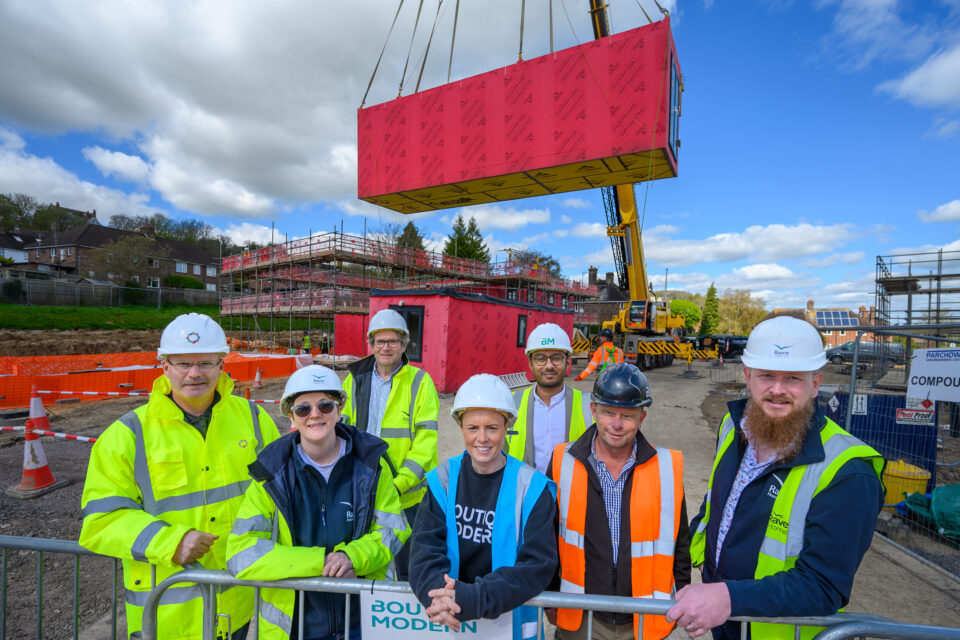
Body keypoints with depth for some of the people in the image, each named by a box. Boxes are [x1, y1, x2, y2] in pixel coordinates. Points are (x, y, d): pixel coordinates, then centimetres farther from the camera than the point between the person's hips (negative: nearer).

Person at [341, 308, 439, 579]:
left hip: (408, 495, -3)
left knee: (409, 567, 13)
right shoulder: (355, 380, 4)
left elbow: (426, 440, -11)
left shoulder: (420, 382, -7)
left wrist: (400, 483, -19)